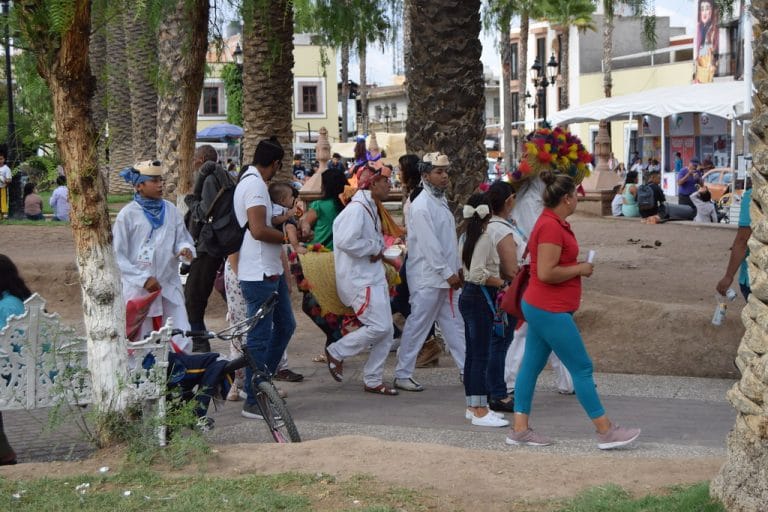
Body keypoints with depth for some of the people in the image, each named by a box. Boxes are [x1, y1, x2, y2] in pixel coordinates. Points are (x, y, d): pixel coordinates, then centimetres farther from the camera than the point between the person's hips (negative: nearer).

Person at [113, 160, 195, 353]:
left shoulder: (170, 210, 6)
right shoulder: (128, 214, -6)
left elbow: (182, 238, 13)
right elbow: (118, 257, -6)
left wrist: (185, 249, -12)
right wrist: (144, 279, -13)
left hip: (169, 286, 3)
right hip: (139, 288, -3)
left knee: (182, 341, -2)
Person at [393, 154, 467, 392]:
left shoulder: (441, 201, 14)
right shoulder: (421, 206, -16)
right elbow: (429, 244, -20)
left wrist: (457, 268, 14)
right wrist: (448, 273, -18)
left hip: (445, 277, 9)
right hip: (427, 278, -9)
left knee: (454, 324, 12)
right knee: (417, 326, -2)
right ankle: (402, 375, 7)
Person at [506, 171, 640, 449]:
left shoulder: (553, 223, 13)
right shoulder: (551, 227, -20)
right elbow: (546, 273, -25)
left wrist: (577, 267, 13)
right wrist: (580, 269, -13)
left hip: (539, 308, 11)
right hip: (550, 311, -11)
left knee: (531, 365, 10)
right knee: (582, 368, -4)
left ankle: (520, 429, 14)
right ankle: (606, 431, 2)